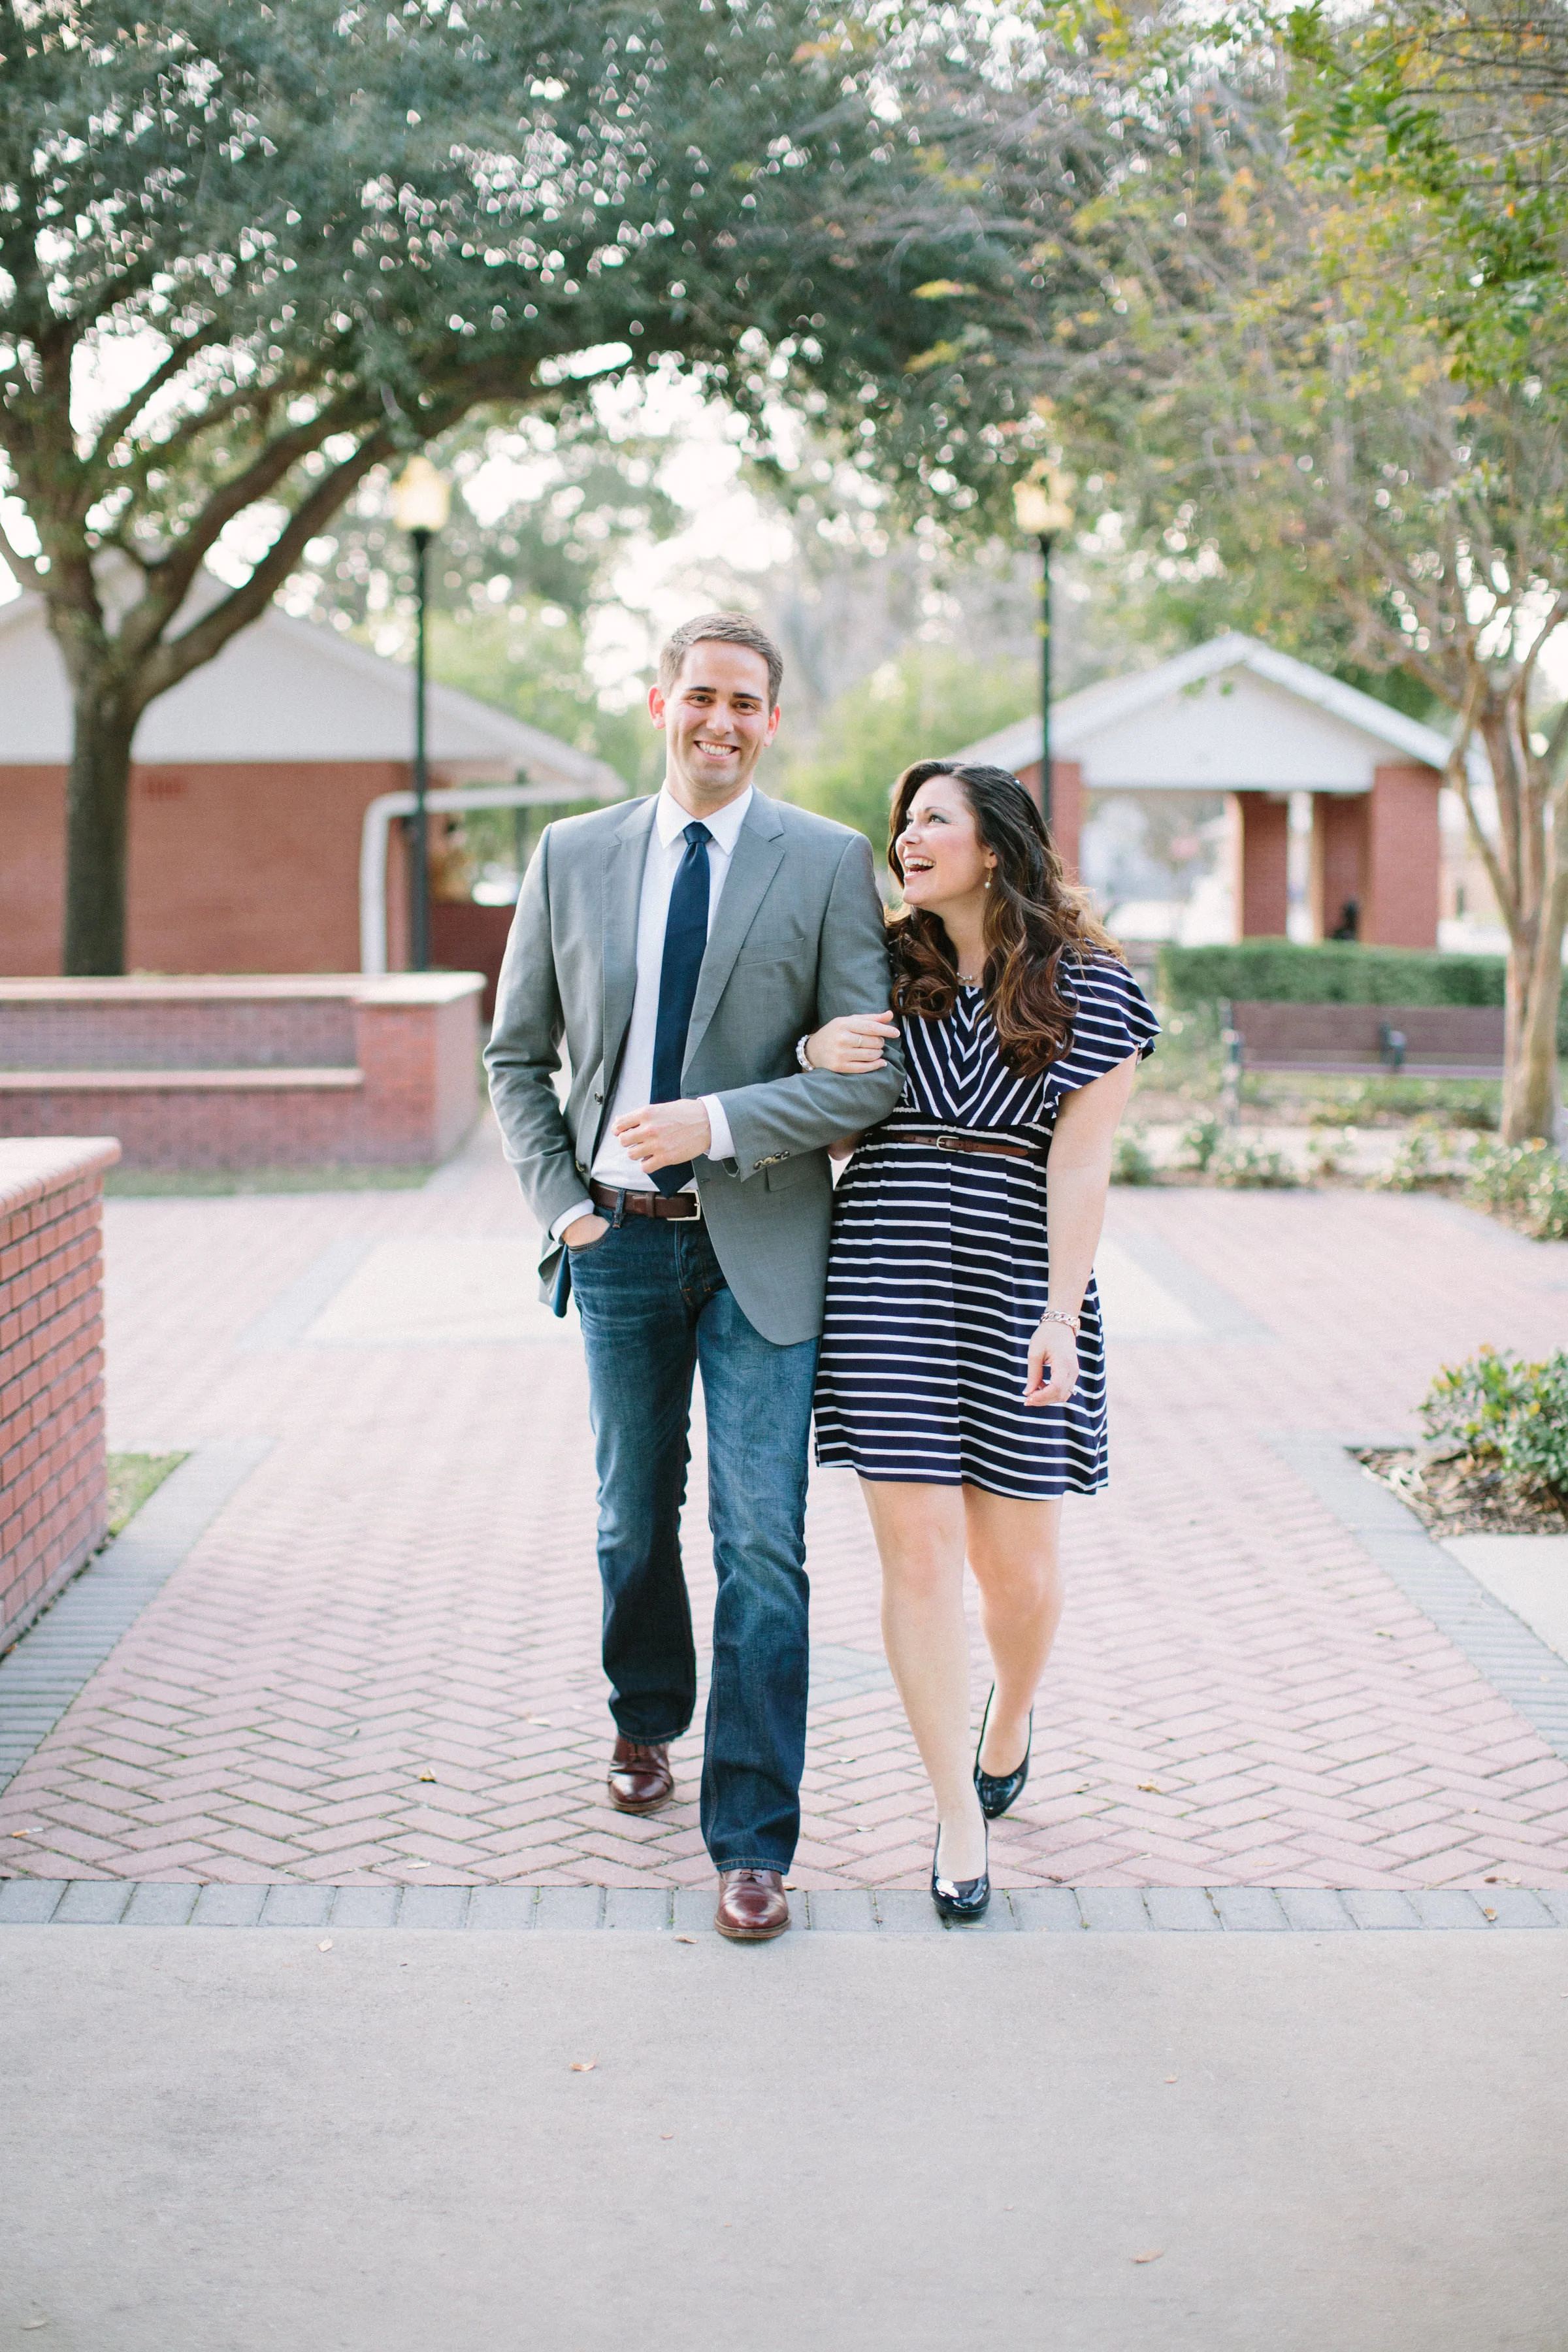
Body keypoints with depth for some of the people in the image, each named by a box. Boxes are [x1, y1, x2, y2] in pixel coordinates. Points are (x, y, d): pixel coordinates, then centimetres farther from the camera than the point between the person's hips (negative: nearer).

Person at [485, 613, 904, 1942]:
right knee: (636, 1515, 18)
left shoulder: (829, 864, -3)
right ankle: (647, 1722, 42)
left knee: (762, 1544, -7)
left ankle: (753, 1842, -1)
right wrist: (560, 1201, 1)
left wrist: (715, 1122, -18)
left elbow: (876, 1071, -8)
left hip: (759, 1245, -3)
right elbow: (517, 1056, 12)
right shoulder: (572, 858, 5)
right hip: (621, 1241, 3)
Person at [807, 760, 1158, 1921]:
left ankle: (1012, 1712, 39)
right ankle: (961, 1814, 7)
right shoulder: (885, 969, 9)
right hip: (888, 1270, 1)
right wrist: (815, 1051, -3)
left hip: (1014, 1280, -1)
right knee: (919, 1551, -5)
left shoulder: (1093, 991, 0)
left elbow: (1080, 1166, -5)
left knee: (1018, 1564, 4)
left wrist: (1062, 1316, -13)